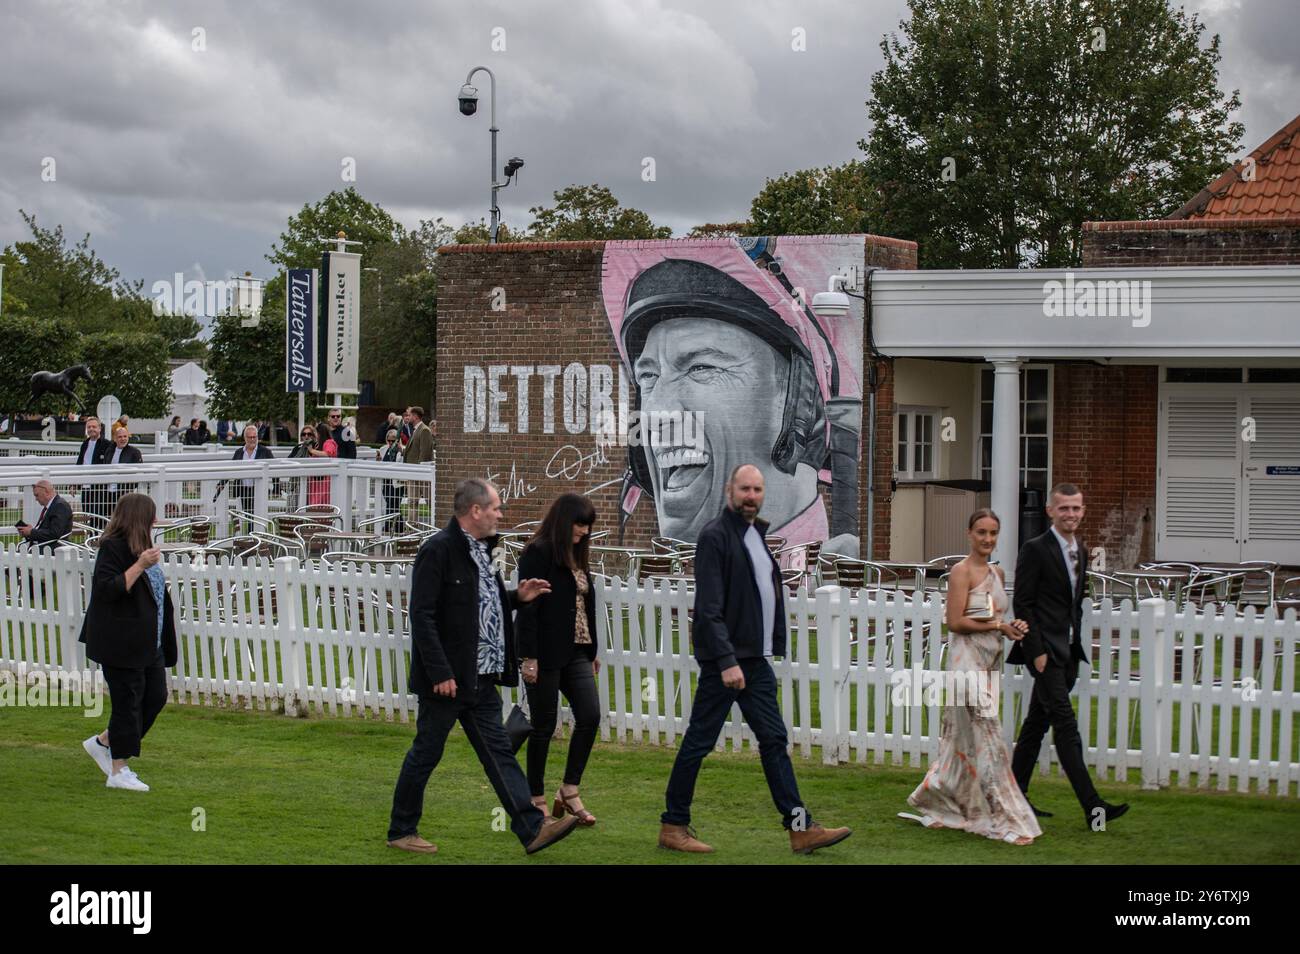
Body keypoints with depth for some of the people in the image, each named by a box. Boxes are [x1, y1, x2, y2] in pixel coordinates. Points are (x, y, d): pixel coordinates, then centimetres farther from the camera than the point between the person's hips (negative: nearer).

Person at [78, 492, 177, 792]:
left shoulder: (140, 547, 15)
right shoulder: (113, 547, -14)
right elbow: (107, 589, -25)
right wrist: (139, 565, -28)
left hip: (148, 643, 9)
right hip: (122, 642, -9)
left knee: (155, 697, 9)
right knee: (127, 702, -4)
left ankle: (102, 743, 23)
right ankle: (118, 772, 6)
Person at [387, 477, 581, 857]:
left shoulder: (480, 549, 13)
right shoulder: (438, 551, -16)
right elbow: (423, 616, -20)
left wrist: (516, 597, 8)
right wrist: (440, 673, -22)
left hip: (480, 679, 8)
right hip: (448, 679, -8)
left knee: (498, 751, 6)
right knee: (426, 753, 4)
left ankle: (532, 828, 4)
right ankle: (401, 830, 18)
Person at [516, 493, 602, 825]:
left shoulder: (576, 555, 14)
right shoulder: (538, 554, -11)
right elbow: (527, 606, -14)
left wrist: (592, 651, 20)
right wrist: (529, 657, -18)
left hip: (576, 652, 7)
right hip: (546, 655, -7)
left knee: (590, 716, -4)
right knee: (544, 725, 0)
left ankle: (569, 791, 7)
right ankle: (537, 800, 11)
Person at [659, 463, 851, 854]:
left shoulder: (757, 534, 14)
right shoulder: (715, 535, -12)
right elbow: (709, 608, -19)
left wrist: (774, 645, 13)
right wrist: (726, 660, -24)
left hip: (755, 660, 9)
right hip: (724, 659, -8)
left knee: (774, 740, 6)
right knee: (699, 742, 0)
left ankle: (801, 828, 7)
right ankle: (673, 826, 10)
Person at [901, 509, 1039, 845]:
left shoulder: (997, 572, 14)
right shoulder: (962, 572, -10)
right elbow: (955, 621, -15)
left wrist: (1011, 627, 1)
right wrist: (999, 626, -15)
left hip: (990, 660, 8)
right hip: (967, 660, -8)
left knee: (966, 738, 13)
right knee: (986, 738, -8)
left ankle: (935, 797, 27)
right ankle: (1004, 817, -7)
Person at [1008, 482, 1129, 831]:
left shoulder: (1080, 550, 13)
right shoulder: (1035, 550, -11)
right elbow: (1022, 603, -12)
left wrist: (1075, 645, 16)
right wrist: (1037, 651, -16)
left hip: (1068, 652, 8)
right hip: (1045, 650, -8)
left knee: (1037, 723, 13)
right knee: (1066, 725, -11)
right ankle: (1092, 807, -16)